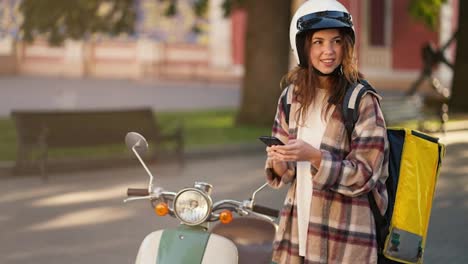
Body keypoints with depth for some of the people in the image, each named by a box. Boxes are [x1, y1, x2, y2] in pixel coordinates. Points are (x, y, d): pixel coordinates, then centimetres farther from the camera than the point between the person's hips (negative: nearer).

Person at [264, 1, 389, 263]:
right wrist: (279, 161, -9)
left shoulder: (363, 100, -9)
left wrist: (314, 156, -23)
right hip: (297, 228, 5)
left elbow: (365, 175, -11)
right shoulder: (292, 96, 8)